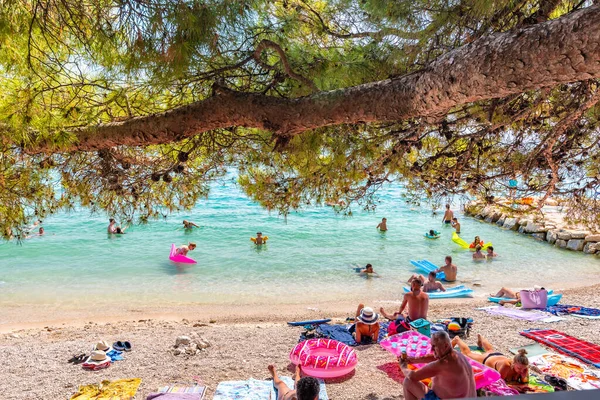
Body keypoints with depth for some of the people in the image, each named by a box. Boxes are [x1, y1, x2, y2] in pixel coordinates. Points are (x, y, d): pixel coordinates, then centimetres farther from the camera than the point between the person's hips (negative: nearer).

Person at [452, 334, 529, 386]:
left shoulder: (523, 367, -37)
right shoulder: (506, 365, -49)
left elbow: (526, 382, -22)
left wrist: (523, 377, -44)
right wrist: (517, 385, -51)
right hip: (487, 360, -5)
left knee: (490, 350, 42)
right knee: (468, 353, 27)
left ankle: (480, 338, 71)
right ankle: (457, 339, 54)